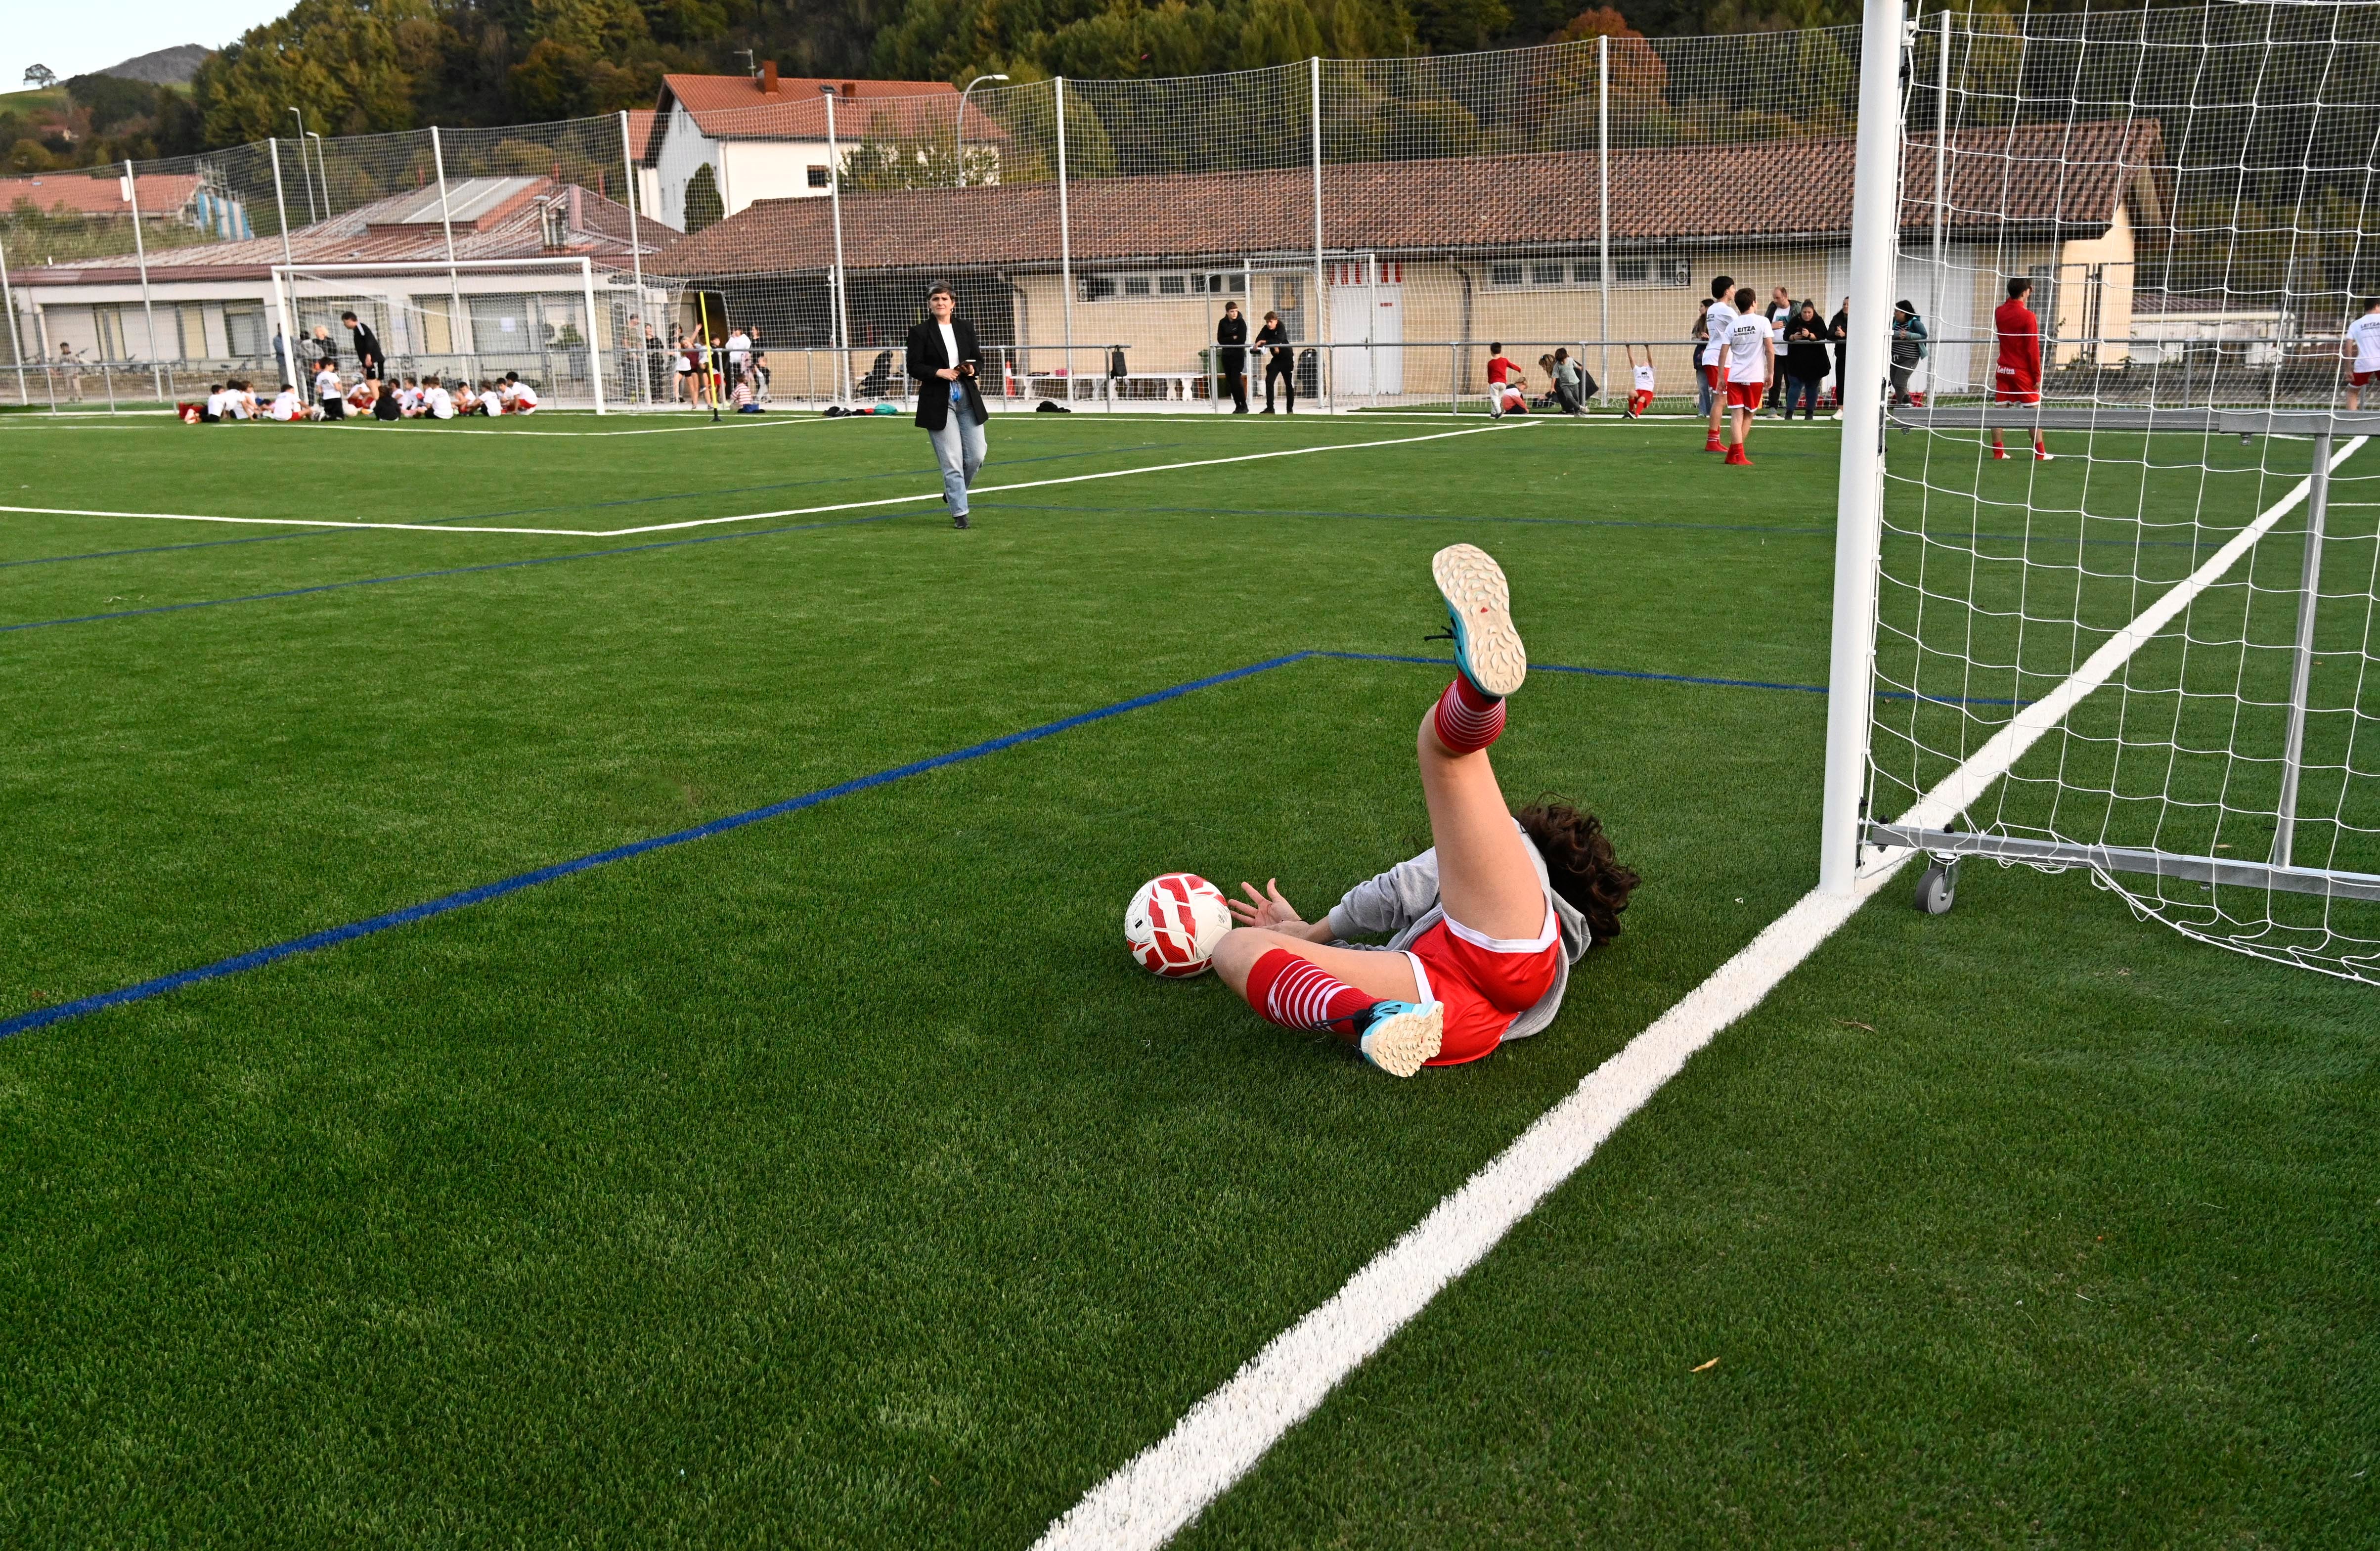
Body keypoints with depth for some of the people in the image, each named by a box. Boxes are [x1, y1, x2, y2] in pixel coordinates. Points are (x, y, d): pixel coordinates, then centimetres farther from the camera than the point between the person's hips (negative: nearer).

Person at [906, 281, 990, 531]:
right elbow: (914, 367, -4)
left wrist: (972, 369, -9)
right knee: (952, 461, -5)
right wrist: (939, 372, -19)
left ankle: (953, 492, 31)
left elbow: (979, 359, 14)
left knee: (976, 456, 4)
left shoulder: (966, 328, 9)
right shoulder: (920, 332, -2)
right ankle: (959, 513, 3)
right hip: (938, 403, -4)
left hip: (968, 399, 4)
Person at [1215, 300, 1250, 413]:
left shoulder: (1241, 322, -8)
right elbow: (1220, 340, -3)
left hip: (1238, 355, -5)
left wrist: (1228, 341, -9)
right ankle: (1238, 406, 12)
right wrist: (1233, 339, -14)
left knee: (1236, 380, -13)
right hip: (1226, 356, 5)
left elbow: (1242, 340, -16)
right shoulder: (1223, 323, 3)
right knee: (1230, 382, 4)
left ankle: (1244, 406, -4)